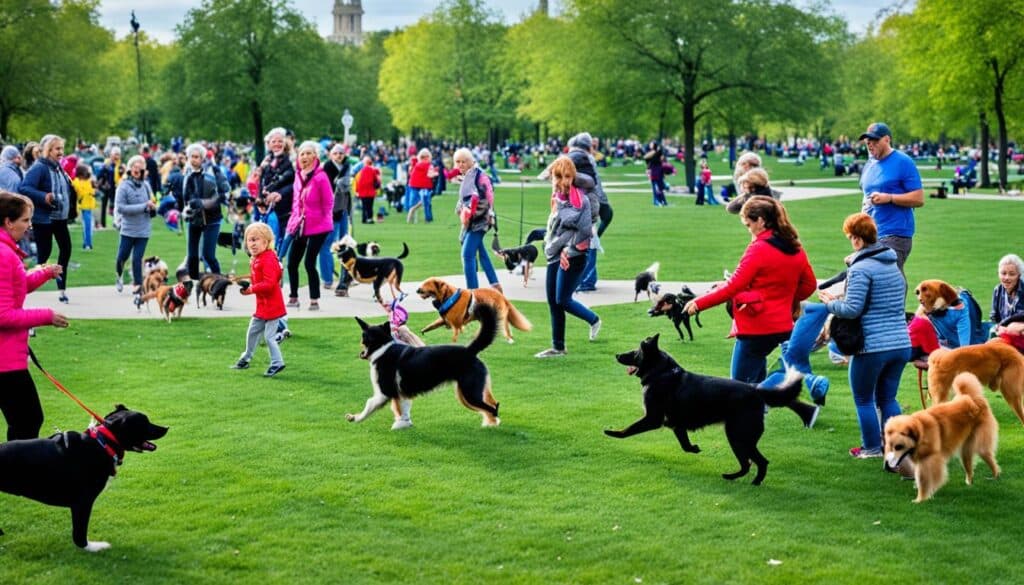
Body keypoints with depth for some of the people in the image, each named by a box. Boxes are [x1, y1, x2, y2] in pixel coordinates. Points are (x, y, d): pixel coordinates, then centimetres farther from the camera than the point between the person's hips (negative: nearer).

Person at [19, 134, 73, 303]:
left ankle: (62, 287, 23)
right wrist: (44, 197, -36)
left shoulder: (58, 167, 8)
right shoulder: (39, 168, -17)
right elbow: (23, 188, -29)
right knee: (44, 253, -4)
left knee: (66, 249, 11)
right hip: (43, 219, -8)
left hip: (60, 217, 8)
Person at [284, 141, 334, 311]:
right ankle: (293, 297, 19)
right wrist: (295, 217, 10)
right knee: (292, 263, 7)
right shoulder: (298, 175, 6)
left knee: (309, 263, -8)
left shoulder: (320, 176, -14)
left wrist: (318, 218, -3)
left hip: (317, 227, -7)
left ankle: (314, 300, 3)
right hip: (299, 226, 7)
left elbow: (328, 203, -9)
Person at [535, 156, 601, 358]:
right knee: (553, 302, 8)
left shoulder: (579, 199, -12)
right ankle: (557, 347, 17)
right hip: (555, 256, 8)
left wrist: (568, 249, -9)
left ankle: (593, 320, 19)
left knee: (562, 300, -8)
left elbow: (584, 230, -14)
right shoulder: (557, 197, 10)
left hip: (573, 257, -8)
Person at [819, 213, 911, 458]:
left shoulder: (860, 269, -14)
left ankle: (872, 448, 15)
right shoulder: (894, 264, 12)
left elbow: (852, 309, -20)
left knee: (864, 399, 10)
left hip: (873, 347, -7)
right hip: (901, 344, 7)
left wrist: (831, 302, -1)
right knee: (887, 397, 18)